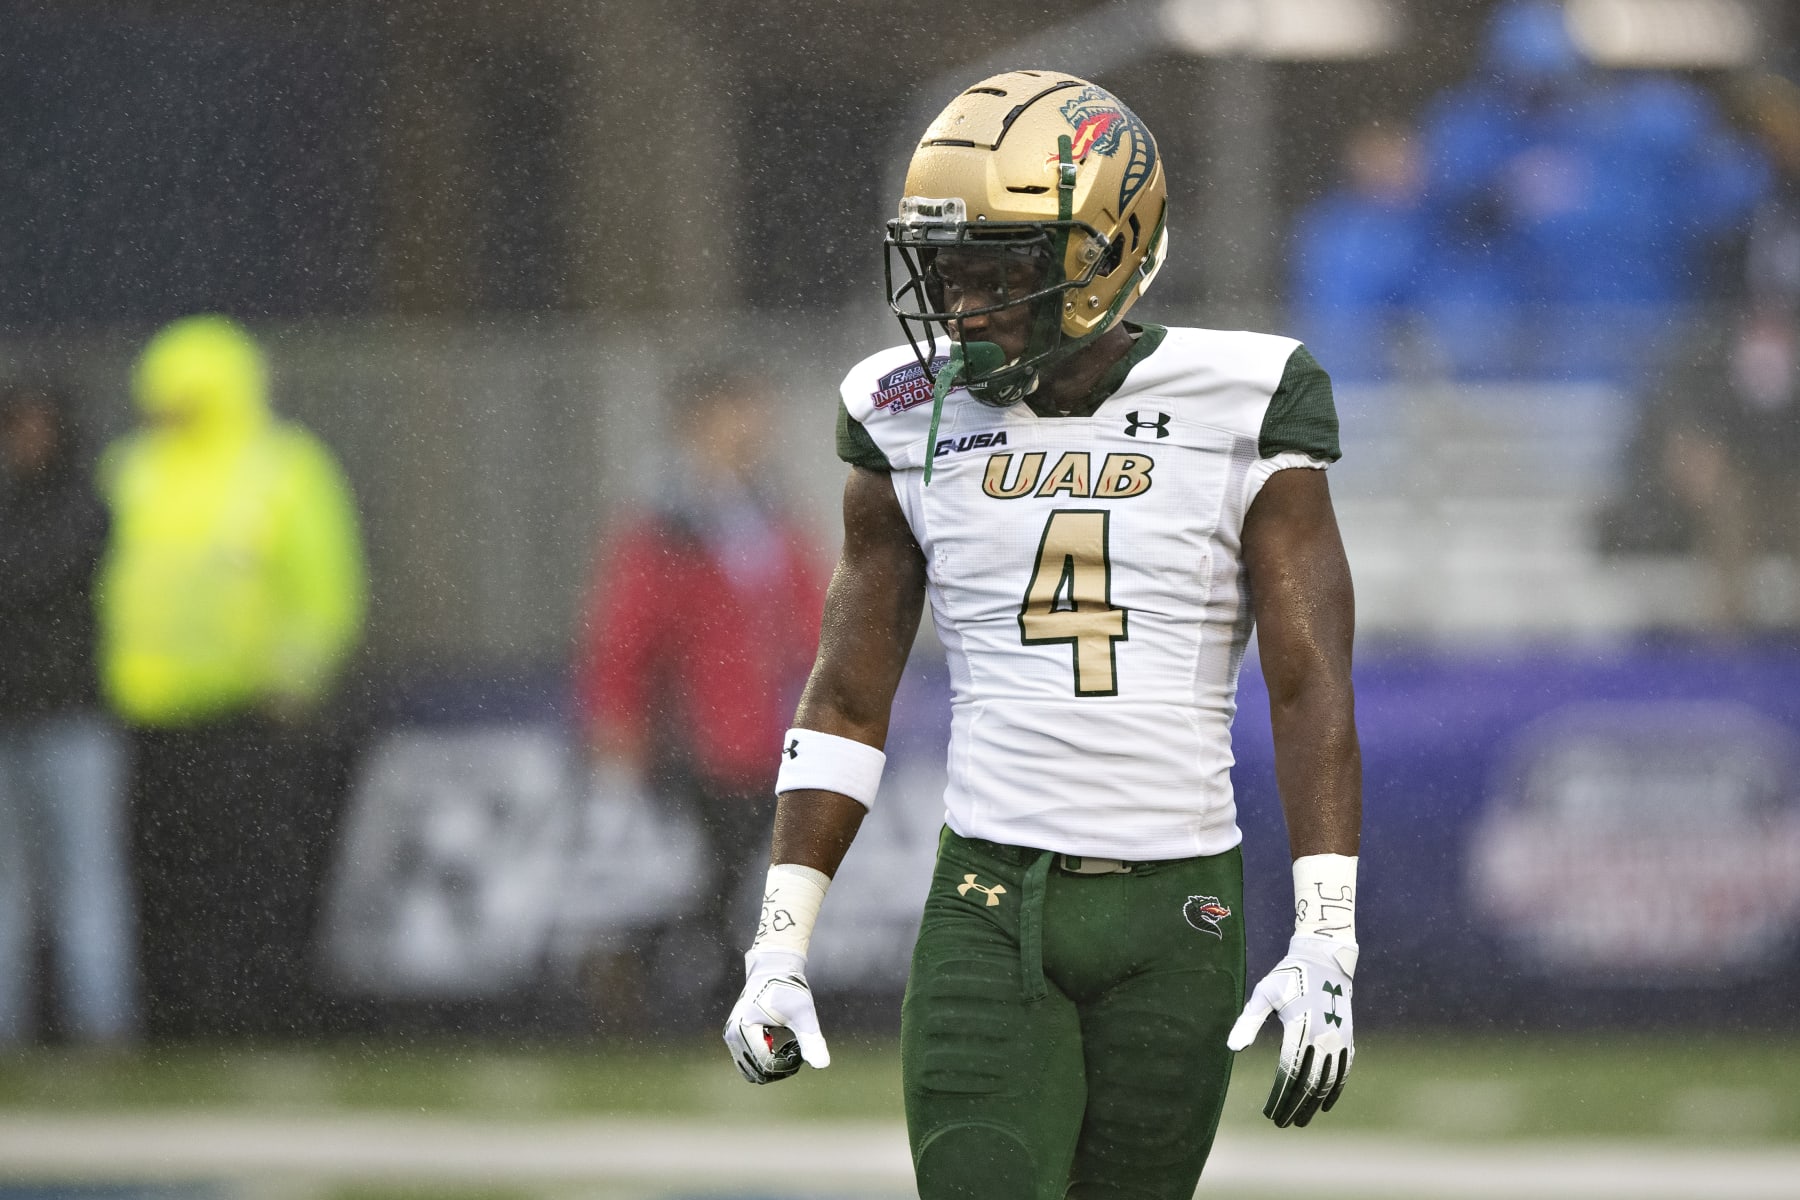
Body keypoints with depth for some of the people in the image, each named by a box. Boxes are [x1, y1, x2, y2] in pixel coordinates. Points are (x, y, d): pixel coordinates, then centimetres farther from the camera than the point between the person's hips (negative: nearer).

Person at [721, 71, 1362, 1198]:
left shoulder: (1239, 415, -2)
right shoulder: (918, 422, 5)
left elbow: (1312, 691, -5)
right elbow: (846, 704, 11)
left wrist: (1325, 946, -13)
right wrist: (780, 950, 6)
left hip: (1175, 916, -1)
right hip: (990, 914, 1)